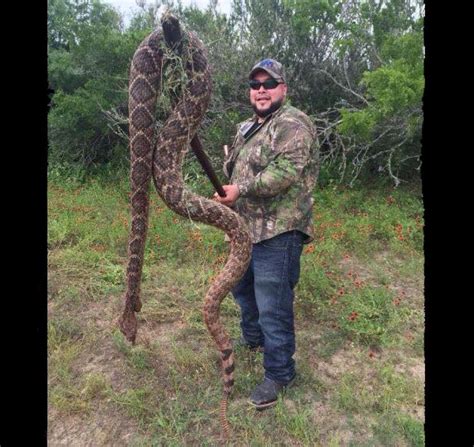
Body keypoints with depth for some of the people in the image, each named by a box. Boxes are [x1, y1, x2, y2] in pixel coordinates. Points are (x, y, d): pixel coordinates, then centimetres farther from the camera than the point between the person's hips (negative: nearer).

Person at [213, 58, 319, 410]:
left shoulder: (293, 124, -11)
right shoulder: (248, 128, 18)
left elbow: (285, 173, -23)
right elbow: (232, 169, 24)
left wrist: (241, 190, -25)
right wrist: (226, 190, 7)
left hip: (278, 232, -10)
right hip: (245, 227, 10)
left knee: (272, 305, -3)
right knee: (243, 286, 25)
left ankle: (279, 374, 16)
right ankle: (253, 337, 50)